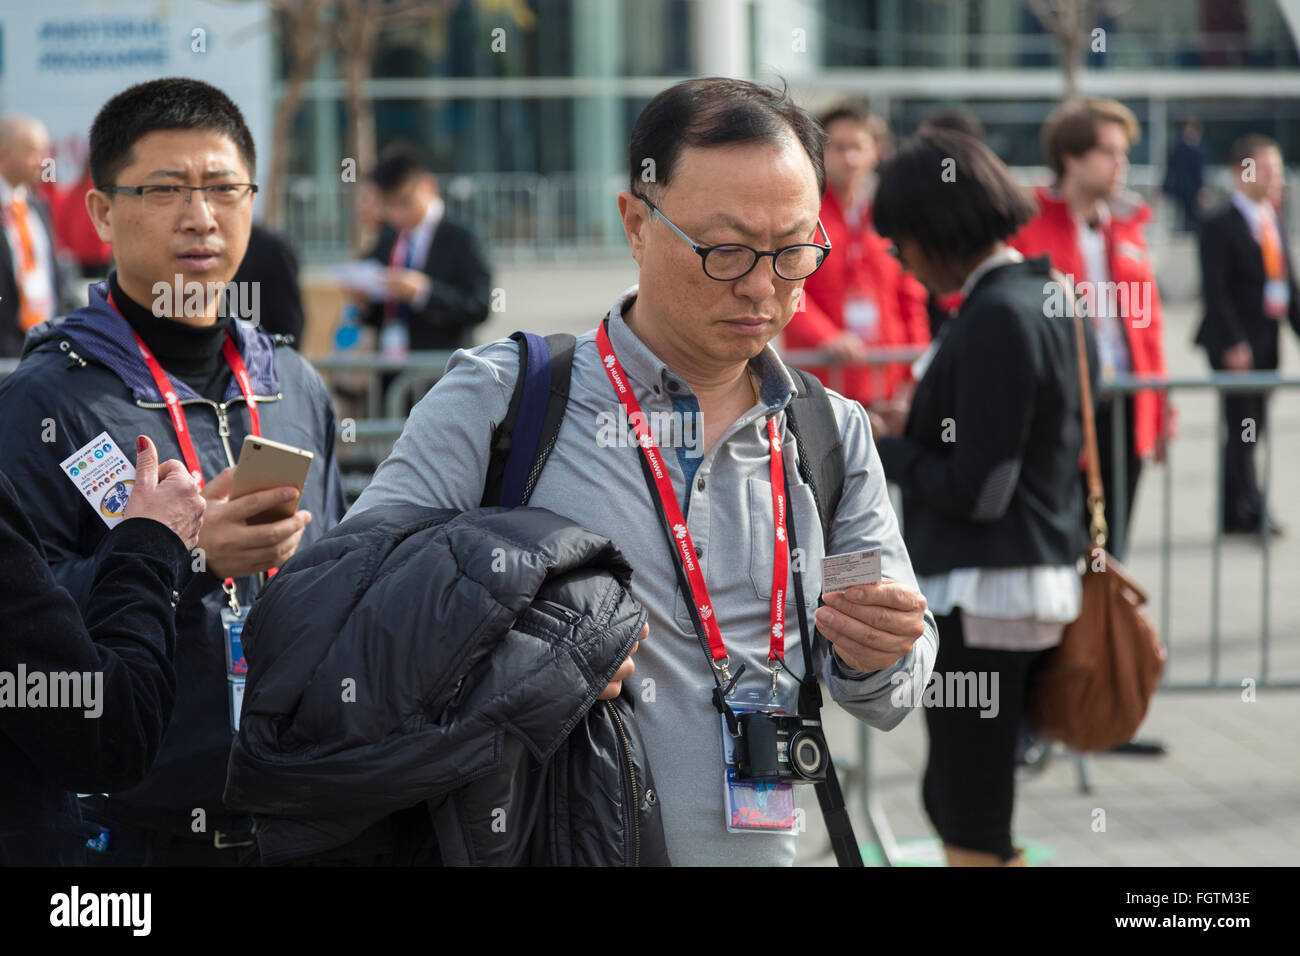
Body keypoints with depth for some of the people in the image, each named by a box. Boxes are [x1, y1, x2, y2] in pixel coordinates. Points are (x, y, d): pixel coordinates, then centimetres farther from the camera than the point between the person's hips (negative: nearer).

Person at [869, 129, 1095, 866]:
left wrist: (888, 448, -5)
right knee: (954, 803, 19)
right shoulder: (1044, 294, 11)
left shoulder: (996, 319, -18)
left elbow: (976, 490, -19)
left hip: (983, 596, -10)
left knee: (973, 833, -3)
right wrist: (916, 432, 13)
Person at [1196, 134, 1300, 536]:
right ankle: (1249, 510, -3)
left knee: (1252, 429, 10)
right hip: (1235, 345, -7)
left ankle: (1235, 514, 16)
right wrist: (1233, 344, -19)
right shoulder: (1220, 225, -9)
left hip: (1265, 344, 7)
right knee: (1242, 427, -6)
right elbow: (1215, 290, -14)